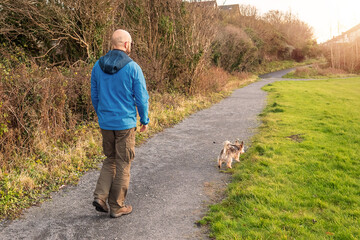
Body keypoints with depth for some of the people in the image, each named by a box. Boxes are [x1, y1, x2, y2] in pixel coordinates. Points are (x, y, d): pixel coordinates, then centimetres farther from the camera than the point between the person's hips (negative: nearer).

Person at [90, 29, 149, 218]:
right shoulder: (133, 68, -13)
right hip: (126, 123, -4)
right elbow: (142, 98, -10)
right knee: (123, 164, 8)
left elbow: (94, 96, 9)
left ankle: (100, 196, 8)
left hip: (105, 123, 5)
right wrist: (144, 120, 4)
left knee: (110, 159, 22)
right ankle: (117, 206, 17)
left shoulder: (98, 66, 2)